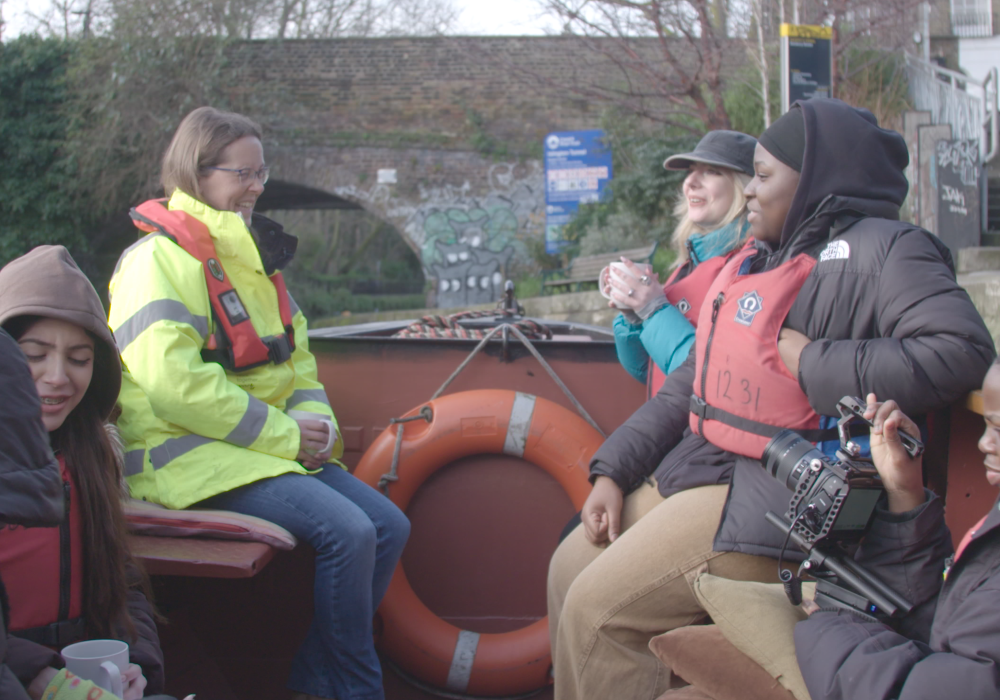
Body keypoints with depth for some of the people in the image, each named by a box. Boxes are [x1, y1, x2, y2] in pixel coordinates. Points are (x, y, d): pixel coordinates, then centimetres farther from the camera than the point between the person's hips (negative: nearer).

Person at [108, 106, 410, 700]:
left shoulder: (251, 255, 19)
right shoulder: (160, 258, -10)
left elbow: (295, 356, 21)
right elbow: (174, 382, -21)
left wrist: (314, 419, -2)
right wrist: (283, 434, -18)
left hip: (275, 447, 9)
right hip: (193, 457, -9)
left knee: (390, 525, -6)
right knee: (348, 532, -24)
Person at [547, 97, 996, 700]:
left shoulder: (877, 250, -10)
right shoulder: (758, 261, 17)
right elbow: (689, 385, 18)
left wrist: (812, 361, -21)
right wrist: (613, 471, 9)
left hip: (772, 496, -10)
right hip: (694, 468, 10)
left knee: (598, 608, -15)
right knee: (570, 570, 10)